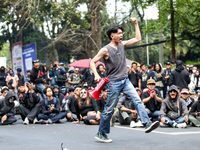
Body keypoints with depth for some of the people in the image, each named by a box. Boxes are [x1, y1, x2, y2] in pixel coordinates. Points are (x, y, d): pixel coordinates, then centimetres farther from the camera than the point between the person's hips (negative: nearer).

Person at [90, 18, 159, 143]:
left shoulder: (122, 44, 9)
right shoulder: (106, 50, -10)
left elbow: (138, 39, 16)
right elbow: (92, 62, -7)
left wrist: (136, 24, 10)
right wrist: (96, 74, -23)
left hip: (125, 81, 6)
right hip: (114, 83, -6)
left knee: (137, 100, -12)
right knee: (109, 109, 2)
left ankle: (147, 123, -21)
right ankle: (101, 134, 14)